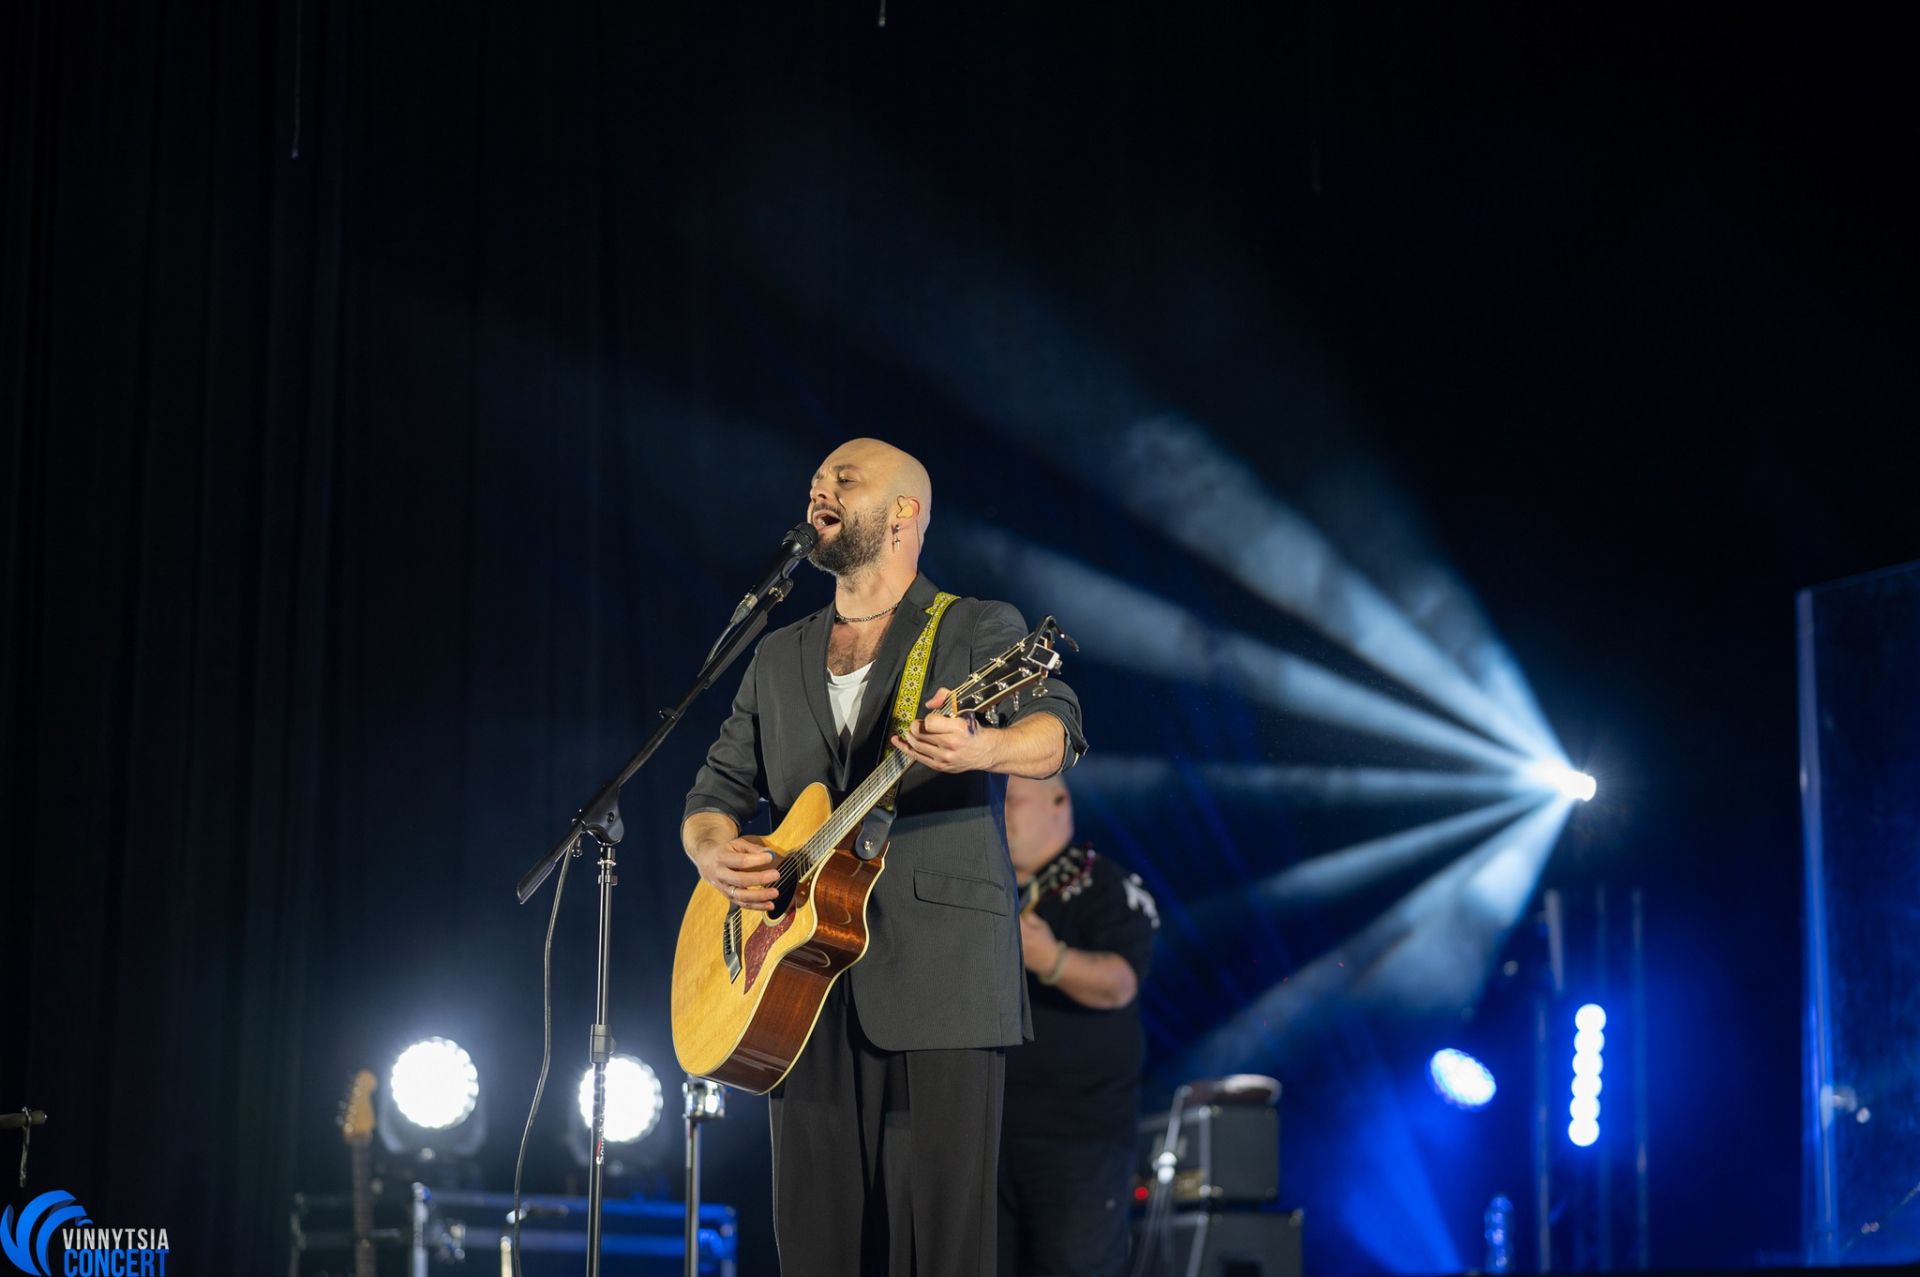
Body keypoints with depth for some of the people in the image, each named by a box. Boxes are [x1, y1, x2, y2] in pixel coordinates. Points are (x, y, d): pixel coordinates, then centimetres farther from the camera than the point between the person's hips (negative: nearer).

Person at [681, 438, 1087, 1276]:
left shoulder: (980, 632, 4)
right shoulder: (779, 659, 21)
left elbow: (1057, 731, -14)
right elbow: (715, 790, 22)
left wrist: (981, 749, -38)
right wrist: (714, 853, -2)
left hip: (939, 987, -5)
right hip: (805, 993, 5)